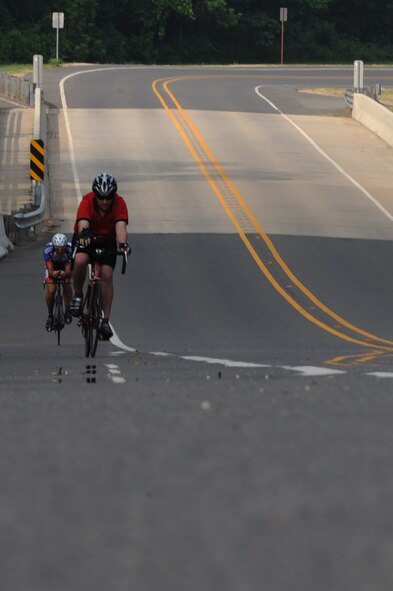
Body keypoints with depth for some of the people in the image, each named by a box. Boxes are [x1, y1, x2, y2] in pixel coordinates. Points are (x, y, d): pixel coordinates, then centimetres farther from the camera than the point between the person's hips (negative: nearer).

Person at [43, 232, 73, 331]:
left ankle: (68, 310, -11)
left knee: (66, 282, -26)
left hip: (66, 265, 1)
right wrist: (53, 273, -61)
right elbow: (50, 271, -38)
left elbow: (68, 271, -37)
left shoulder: (70, 249, -36)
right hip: (52, 266, -1)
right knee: (51, 290, -17)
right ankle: (50, 315, 4)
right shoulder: (48, 249, -36)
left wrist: (65, 274, -60)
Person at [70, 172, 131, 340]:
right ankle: (77, 295, -6)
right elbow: (83, 223, -45)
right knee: (80, 261, -32)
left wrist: (123, 244, -58)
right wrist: (84, 233, -69)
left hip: (107, 241, 1)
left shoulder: (119, 203, -25)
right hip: (86, 239, -1)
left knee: (107, 275, -14)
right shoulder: (87, 201, -30)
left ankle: (105, 320, -6)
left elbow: (121, 226, -38)